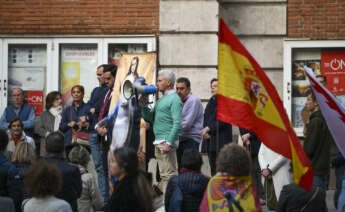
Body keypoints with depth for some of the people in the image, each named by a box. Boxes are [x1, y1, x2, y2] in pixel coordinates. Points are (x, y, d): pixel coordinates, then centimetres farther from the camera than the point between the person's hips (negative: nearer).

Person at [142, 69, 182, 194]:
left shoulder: (174, 99, -9)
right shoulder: (161, 99, 20)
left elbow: (177, 124, -17)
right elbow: (150, 118, 20)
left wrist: (169, 143, -22)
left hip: (167, 141, -10)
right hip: (158, 142, 10)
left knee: (169, 174, -10)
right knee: (163, 175, 11)